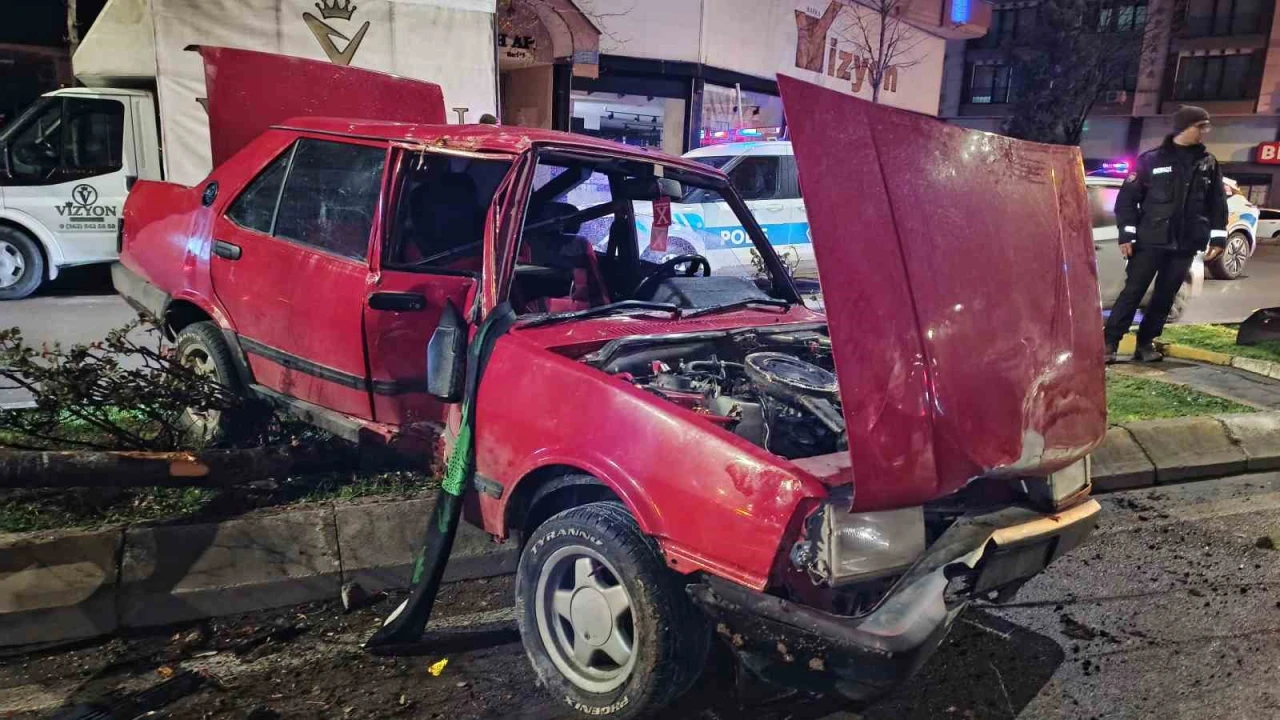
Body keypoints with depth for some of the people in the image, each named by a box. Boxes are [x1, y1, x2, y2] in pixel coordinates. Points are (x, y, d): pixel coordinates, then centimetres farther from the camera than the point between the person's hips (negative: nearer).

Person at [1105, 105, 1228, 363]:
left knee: (1165, 296, 7)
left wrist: (1218, 238, 5)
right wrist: (1126, 234, -10)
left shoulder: (1208, 163, 9)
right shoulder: (1152, 159, -3)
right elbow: (1127, 197, -4)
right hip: (1150, 240, -4)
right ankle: (1110, 343, -2)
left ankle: (1146, 343, 16)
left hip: (1186, 245, 4)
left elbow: (1217, 203, 13)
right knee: (1133, 292, -5)